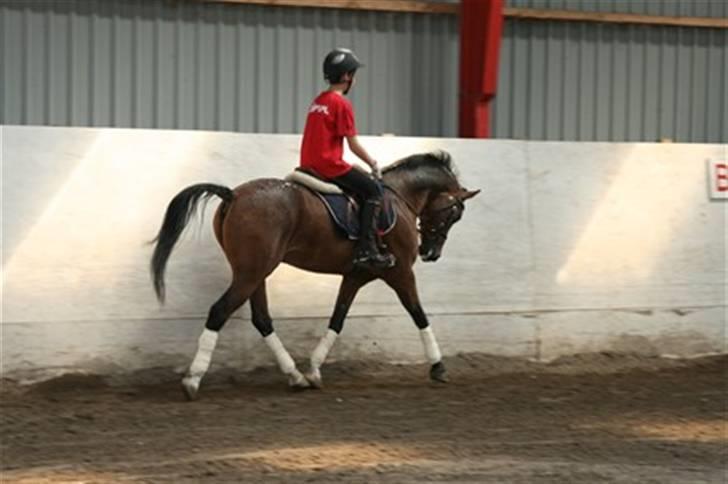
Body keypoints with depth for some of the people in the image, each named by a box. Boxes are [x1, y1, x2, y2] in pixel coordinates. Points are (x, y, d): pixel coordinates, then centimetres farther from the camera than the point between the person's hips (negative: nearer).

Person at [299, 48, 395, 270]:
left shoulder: (318, 101, 16)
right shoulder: (342, 103, -10)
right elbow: (354, 145, -11)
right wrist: (373, 164, 4)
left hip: (309, 164, 9)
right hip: (329, 164, -9)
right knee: (373, 189, -6)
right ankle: (366, 249, -15)